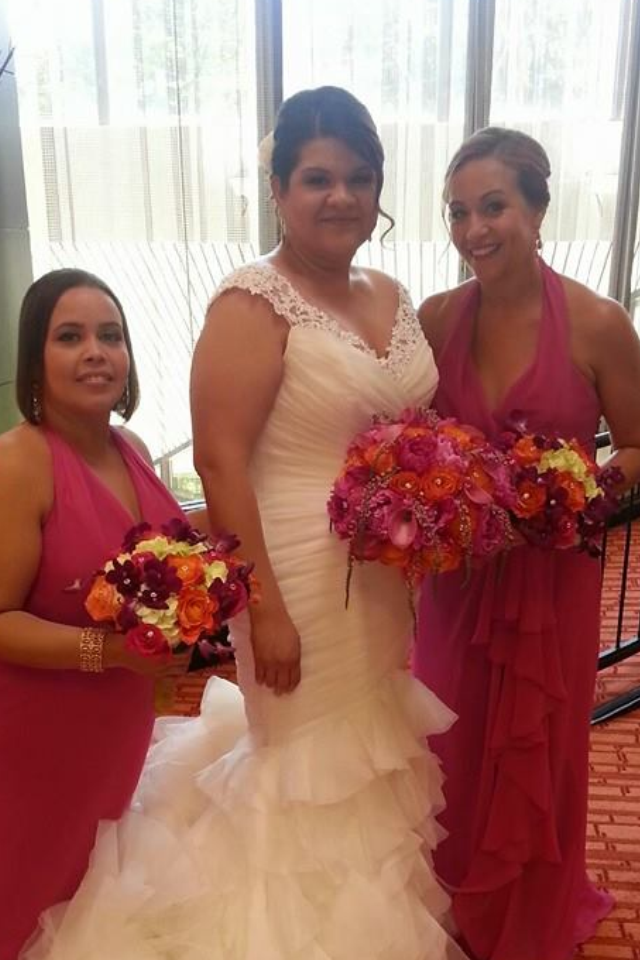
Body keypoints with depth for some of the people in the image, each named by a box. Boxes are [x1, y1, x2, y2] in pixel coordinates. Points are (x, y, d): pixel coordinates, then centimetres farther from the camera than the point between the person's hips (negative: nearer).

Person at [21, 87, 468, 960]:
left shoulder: (391, 296, 7)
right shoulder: (253, 303, -16)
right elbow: (219, 459, -21)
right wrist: (266, 609, -21)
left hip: (394, 574, 8)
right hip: (303, 572, -7)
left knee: (376, 745, 24)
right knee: (316, 766, 11)